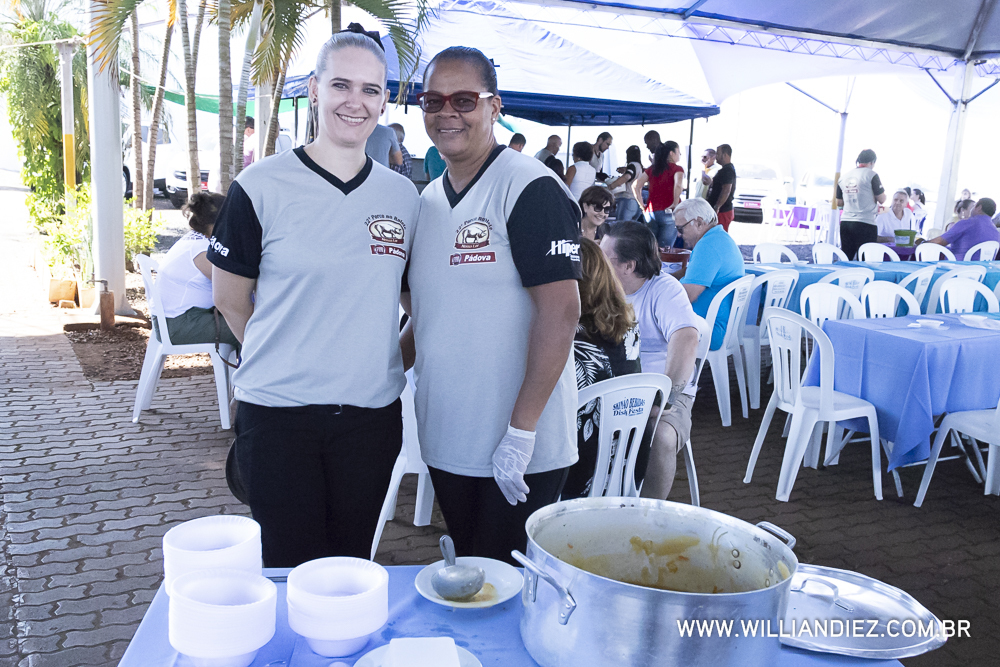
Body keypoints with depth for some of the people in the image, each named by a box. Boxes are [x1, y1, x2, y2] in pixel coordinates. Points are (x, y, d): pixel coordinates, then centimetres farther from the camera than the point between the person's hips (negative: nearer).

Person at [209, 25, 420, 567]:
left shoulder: (404, 197, 4)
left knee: (352, 566, 15)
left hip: (372, 415, 3)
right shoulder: (261, 187, -6)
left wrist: (391, 359, 4)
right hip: (277, 410, -3)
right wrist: (286, 360, 4)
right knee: (288, 569, 7)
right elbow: (230, 297, 2)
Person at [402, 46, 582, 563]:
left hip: (519, 452, -7)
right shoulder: (427, 200, 10)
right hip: (444, 442, 7)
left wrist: (521, 432, -21)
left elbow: (560, 313, -19)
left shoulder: (531, 190, -13)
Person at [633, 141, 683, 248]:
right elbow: (678, 185, -22)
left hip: (651, 212, 5)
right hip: (668, 214, -5)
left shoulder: (652, 169, 12)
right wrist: (675, 204, -11)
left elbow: (635, 185, 6)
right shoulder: (677, 169, -2)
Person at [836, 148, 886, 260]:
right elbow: (882, 199, -3)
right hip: (865, 223, -5)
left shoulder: (844, 177, 11)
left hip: (845, 222, 5)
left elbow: (838, 203, 17)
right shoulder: (871, 175, -5)